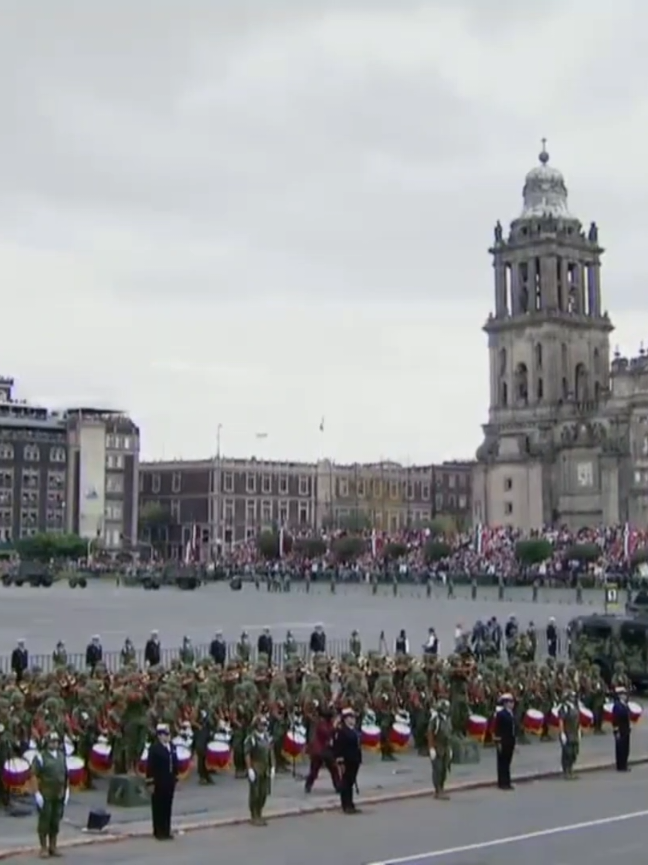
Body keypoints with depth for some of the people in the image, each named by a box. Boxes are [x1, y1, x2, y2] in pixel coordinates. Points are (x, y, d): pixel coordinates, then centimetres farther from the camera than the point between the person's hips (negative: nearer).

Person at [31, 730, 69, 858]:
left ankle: (53, 846, 18)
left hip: (59, 795, 5)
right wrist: (37, 793, -16)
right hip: (45, 795, -5)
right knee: (44, 821, 0)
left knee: (56, 821, 9)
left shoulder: (61, 756, 9)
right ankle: (43, 848, 7)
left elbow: (66, 775, 14)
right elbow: (34, 776, -11)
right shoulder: (40, 757, -9)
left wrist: (67, 791, 9)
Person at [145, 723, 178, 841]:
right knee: (158, 807, 1)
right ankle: (159, 832, 7)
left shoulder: (172, 746, 9)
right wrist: (150, 783, -16)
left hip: (169, 782, 6)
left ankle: (166, 830, 17)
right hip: (158, 782, -6)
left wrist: (175, 779, 12)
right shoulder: (154, 748, -12)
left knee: (168, 807, 9)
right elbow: (150, 767, -14)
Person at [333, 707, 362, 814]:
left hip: (354, 761, 9)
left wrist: (359, 759, 16)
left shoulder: (354, 730, 14)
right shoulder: (341, 731, -14)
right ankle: (347, 806, 2)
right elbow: (337, 748, -18)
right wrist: (340, 762, -21)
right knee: (345, 783, -2)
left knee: (351, 783, 13)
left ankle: (349, 805, 20)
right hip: (345, 762, -9)